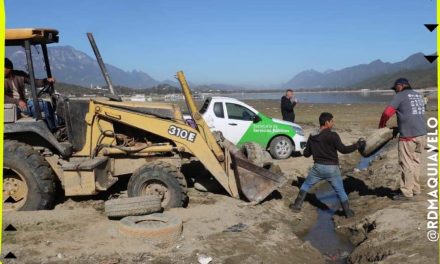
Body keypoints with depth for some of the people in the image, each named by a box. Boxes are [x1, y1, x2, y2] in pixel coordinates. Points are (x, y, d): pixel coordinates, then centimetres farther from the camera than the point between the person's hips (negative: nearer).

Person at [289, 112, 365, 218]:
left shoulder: (312, 137, 3)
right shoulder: (332, 135, -14)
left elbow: (306, 154, 9)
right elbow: (343, 149, -17)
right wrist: (357, 145, -6)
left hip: (318, 167, 3)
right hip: (332, 168, -3)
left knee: (306, 185, 22)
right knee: (341, 191, 13)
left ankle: (297, 205, 22)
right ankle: (348, 212, 22)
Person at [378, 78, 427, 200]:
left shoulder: (400, 96, -5)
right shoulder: (418, 95, 18)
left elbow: (387, 112, -14)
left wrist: (381, 125, 4)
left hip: (408, 135, -8)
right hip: (421, 134, 8)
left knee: (406, 164, -1)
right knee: (416, 162, 16)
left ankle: (406, 192, 5)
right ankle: (415, 189, 24)